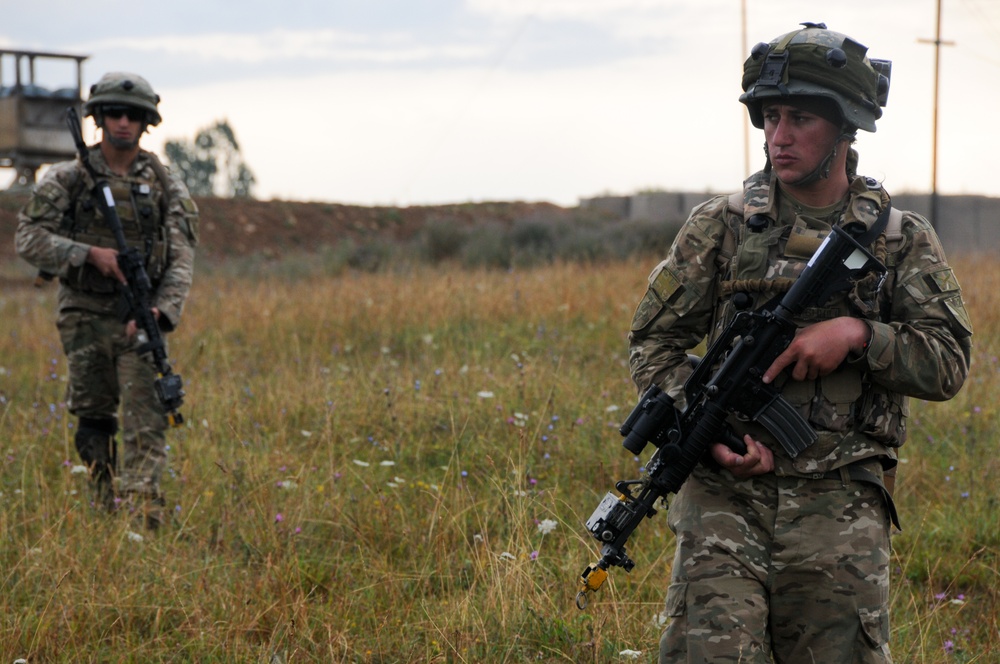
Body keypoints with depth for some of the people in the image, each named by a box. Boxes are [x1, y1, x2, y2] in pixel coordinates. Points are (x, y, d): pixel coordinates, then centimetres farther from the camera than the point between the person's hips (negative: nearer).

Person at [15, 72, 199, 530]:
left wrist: (161, 311, -19)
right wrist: (91, 255, -18)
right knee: (94, 423, 8)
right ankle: (109, 514, 21)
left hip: (140, 320, 0)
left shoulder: (165, 186, 4)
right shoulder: (67, 179, 2)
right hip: (86, 319, 1)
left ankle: (143, 522, -18)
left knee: (146, 423, -12)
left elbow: (181, 258, -2)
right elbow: (28, 238, -6)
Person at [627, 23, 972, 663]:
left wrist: (856, 333, -13)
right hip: (727, 494, -1)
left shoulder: (904, 239, 7)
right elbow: (653, 343, 7)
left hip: (841, 502, 1)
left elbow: (949, 363, 3)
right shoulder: (721, 225, 6)